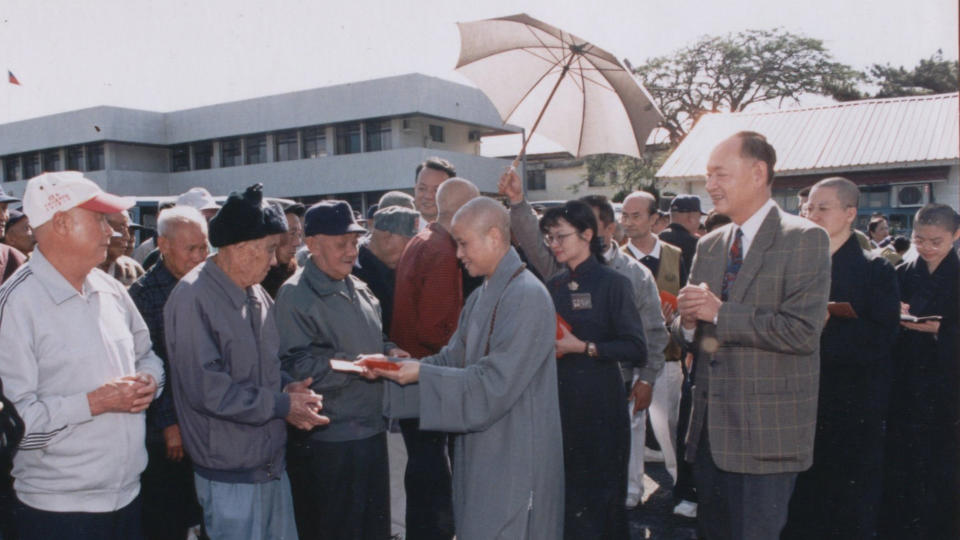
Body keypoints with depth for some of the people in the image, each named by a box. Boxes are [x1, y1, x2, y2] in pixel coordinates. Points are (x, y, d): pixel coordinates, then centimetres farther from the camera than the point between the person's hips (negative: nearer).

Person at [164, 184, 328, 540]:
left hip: (273, 462, 8)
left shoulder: (257, 294, 6)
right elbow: (207, 388, -23)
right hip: (231, 475, -7)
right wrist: (283, 405, -16)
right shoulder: (194, 299, -19)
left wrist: (286, 387, -4)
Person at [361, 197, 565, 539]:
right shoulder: (481, 297, 11)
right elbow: (452, 360, 10)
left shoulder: (527, 297, -19)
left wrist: (422, 374, -19)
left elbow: (494, 385, -23)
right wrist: (392, 366, -3)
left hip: (514, 461, -8)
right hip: (481, 451, 8)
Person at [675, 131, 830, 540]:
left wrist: (719, 313, -17)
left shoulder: (805, 240, -9)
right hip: (709, 427, 7)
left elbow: (801, 331, -21)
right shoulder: (708, 246, 12)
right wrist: (689, 320, -9)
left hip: (766, 431, -6)